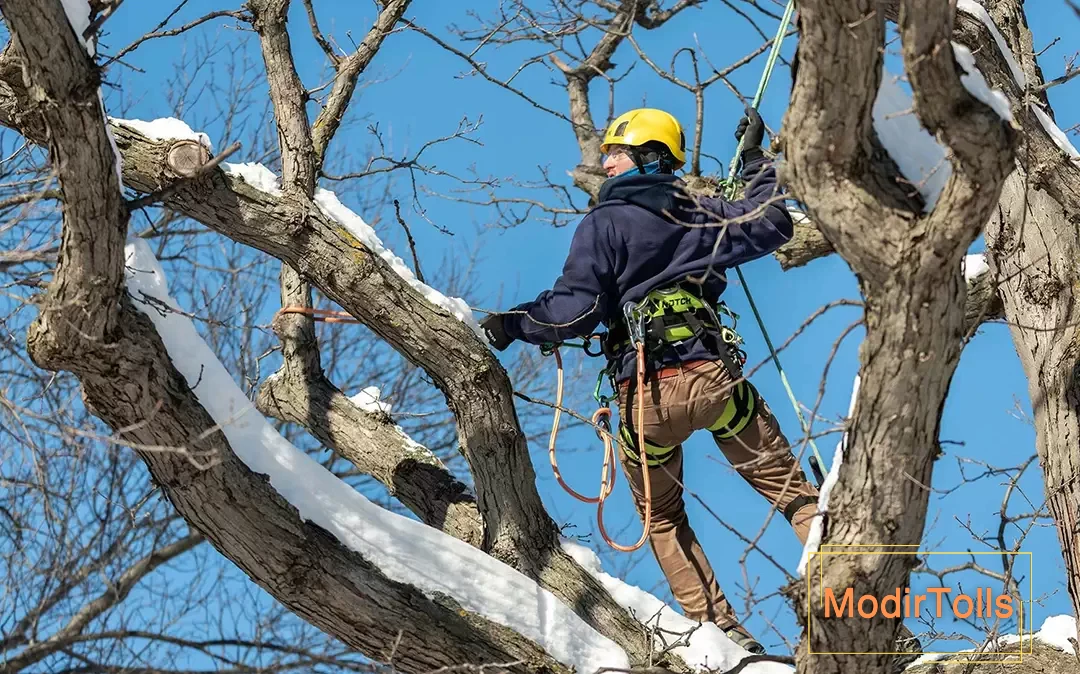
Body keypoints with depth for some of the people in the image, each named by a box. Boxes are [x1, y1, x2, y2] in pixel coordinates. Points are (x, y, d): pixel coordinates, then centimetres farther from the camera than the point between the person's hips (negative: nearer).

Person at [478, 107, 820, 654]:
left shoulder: (603, 224, -1)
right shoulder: (698, 214, 12)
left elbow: (575, 310, -11)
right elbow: (773, 226, 27)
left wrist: (511, 325, -2)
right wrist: (755, 160, 37)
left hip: (647, 393, -2)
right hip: (714, 376, 2)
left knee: (664, 520, 19)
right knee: (792, 490, 12)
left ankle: (719, 629, 8)